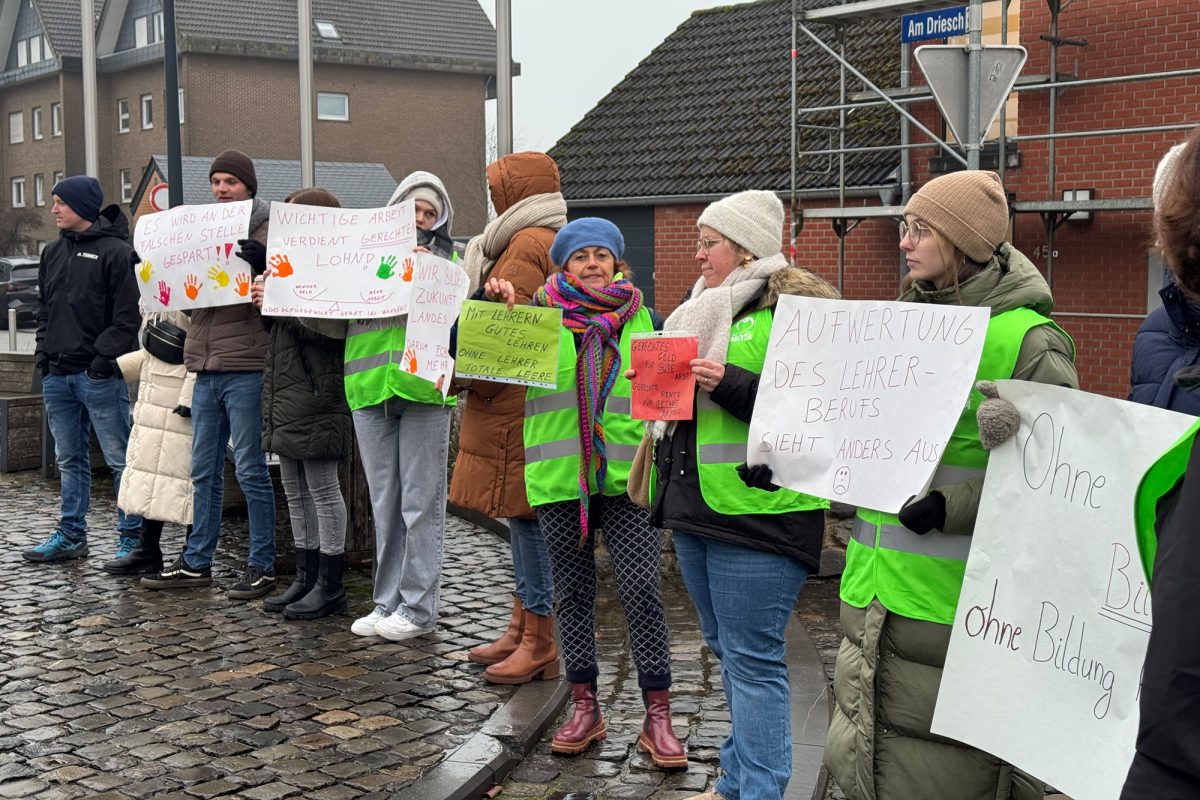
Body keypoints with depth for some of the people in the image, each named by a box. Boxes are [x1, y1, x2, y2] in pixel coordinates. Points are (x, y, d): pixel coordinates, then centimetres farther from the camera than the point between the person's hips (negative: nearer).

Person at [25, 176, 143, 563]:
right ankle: (70, 535, 22)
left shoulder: (116, 252, -7)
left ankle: (131, 537, 3)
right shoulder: (53, 253, 16)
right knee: (69, 459, 14)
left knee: (120, 459, -2)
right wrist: (43, 356, 9)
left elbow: (127, 316, -11)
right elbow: (45, 310, 21)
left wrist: (104, 359, -16)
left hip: (99, 375, -7)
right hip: (57, 375, 8)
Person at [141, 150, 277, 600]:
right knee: (204, 471, 12)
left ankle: (262, 566, 6)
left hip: (246, 367, -7)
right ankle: (196, 562, 21)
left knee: (250, 469, -2)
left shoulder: (265, 227, -2)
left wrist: (260, 262, -29)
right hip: (206, 367, 7)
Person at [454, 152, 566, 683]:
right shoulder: (552, 240, 20)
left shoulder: (528, 245, -13)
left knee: (527, 516, -6)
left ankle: (539, 640, 1)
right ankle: (520, 630, 22)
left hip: (519, 407, -11)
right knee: (523, 516, 14)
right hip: (523, 405, 11)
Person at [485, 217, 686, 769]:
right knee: (573, 592, 9)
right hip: (559, 476, 0)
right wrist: (495, 307, -16)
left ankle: (657, 716, 4)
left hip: (625, 474, 0)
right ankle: (584, 707, 22)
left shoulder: (640, 319, 9)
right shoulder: (541, 314, 3)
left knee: (641, 589, -5)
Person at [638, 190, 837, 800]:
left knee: (751, 660, -5)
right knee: (726, 650, 18)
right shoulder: (705, 308, 17)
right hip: (693, 501, 9)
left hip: (755, 511, -9)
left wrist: (730, 383, -25)